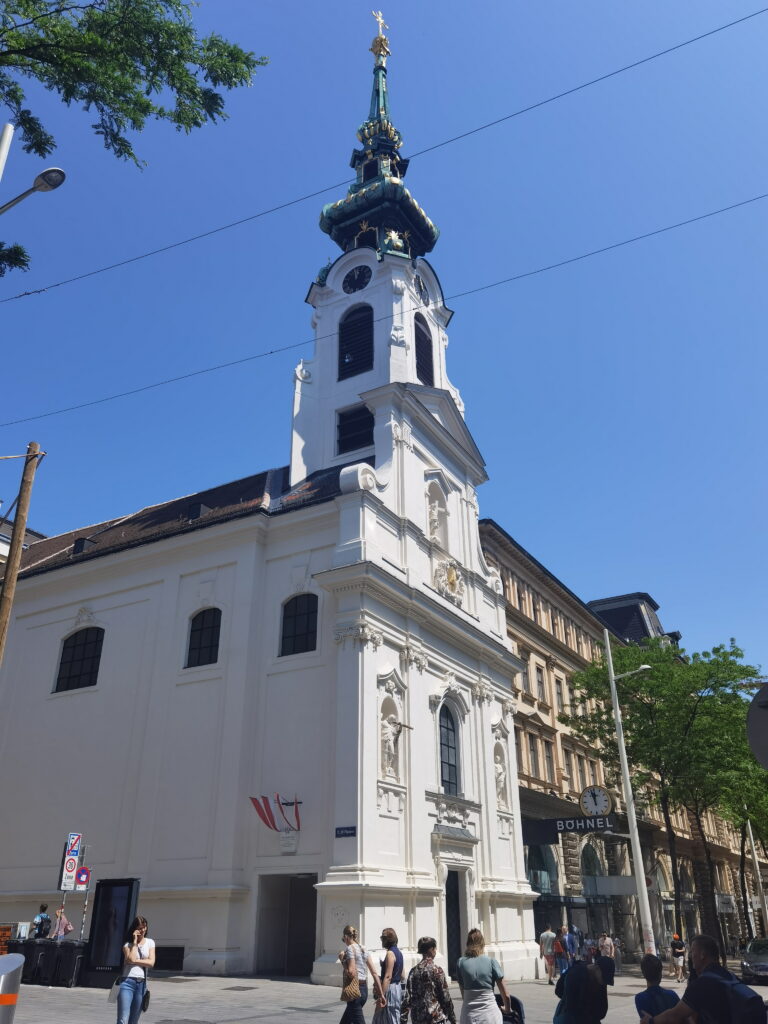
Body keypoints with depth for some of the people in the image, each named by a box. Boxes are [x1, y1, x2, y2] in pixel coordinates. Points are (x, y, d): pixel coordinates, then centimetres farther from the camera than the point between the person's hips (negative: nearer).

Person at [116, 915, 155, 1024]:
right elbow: (131, 959, -15)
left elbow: (151, 962, -2)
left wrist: (135, 961, -8)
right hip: (127, 982, -3)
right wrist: (135, 941, -9)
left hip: (142, 984, 3)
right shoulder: (128, 944, 3)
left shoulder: (150, 942, 9)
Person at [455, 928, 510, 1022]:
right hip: (490, 1014, -1)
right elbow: (505, 995, 0)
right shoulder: (492, 962, -3)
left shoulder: (460, 962, 1)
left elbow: (463, 994, 2)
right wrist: (507, 1009, 19)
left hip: (469, 1017, 1)